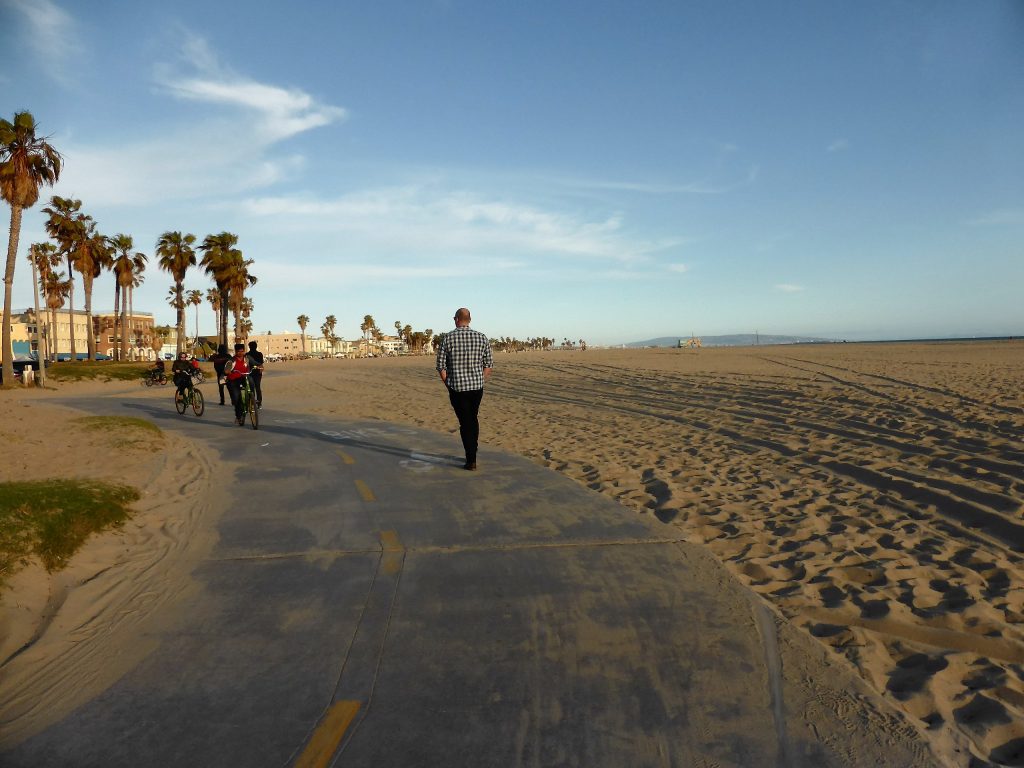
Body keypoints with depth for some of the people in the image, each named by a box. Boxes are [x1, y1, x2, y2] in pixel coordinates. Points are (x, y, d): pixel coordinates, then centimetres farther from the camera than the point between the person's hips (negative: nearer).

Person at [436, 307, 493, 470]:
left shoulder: (447, 338, -6)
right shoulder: (482, 337, 0)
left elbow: (441, 366, -5)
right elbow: (488, 364, 3)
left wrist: (447, 383, 9)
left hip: (457, 388, -2)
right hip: (477, 386, 3)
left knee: (465, 423, 2)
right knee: (473, 419, 20)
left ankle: (471, 460, -1)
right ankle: (472, 453, 29)